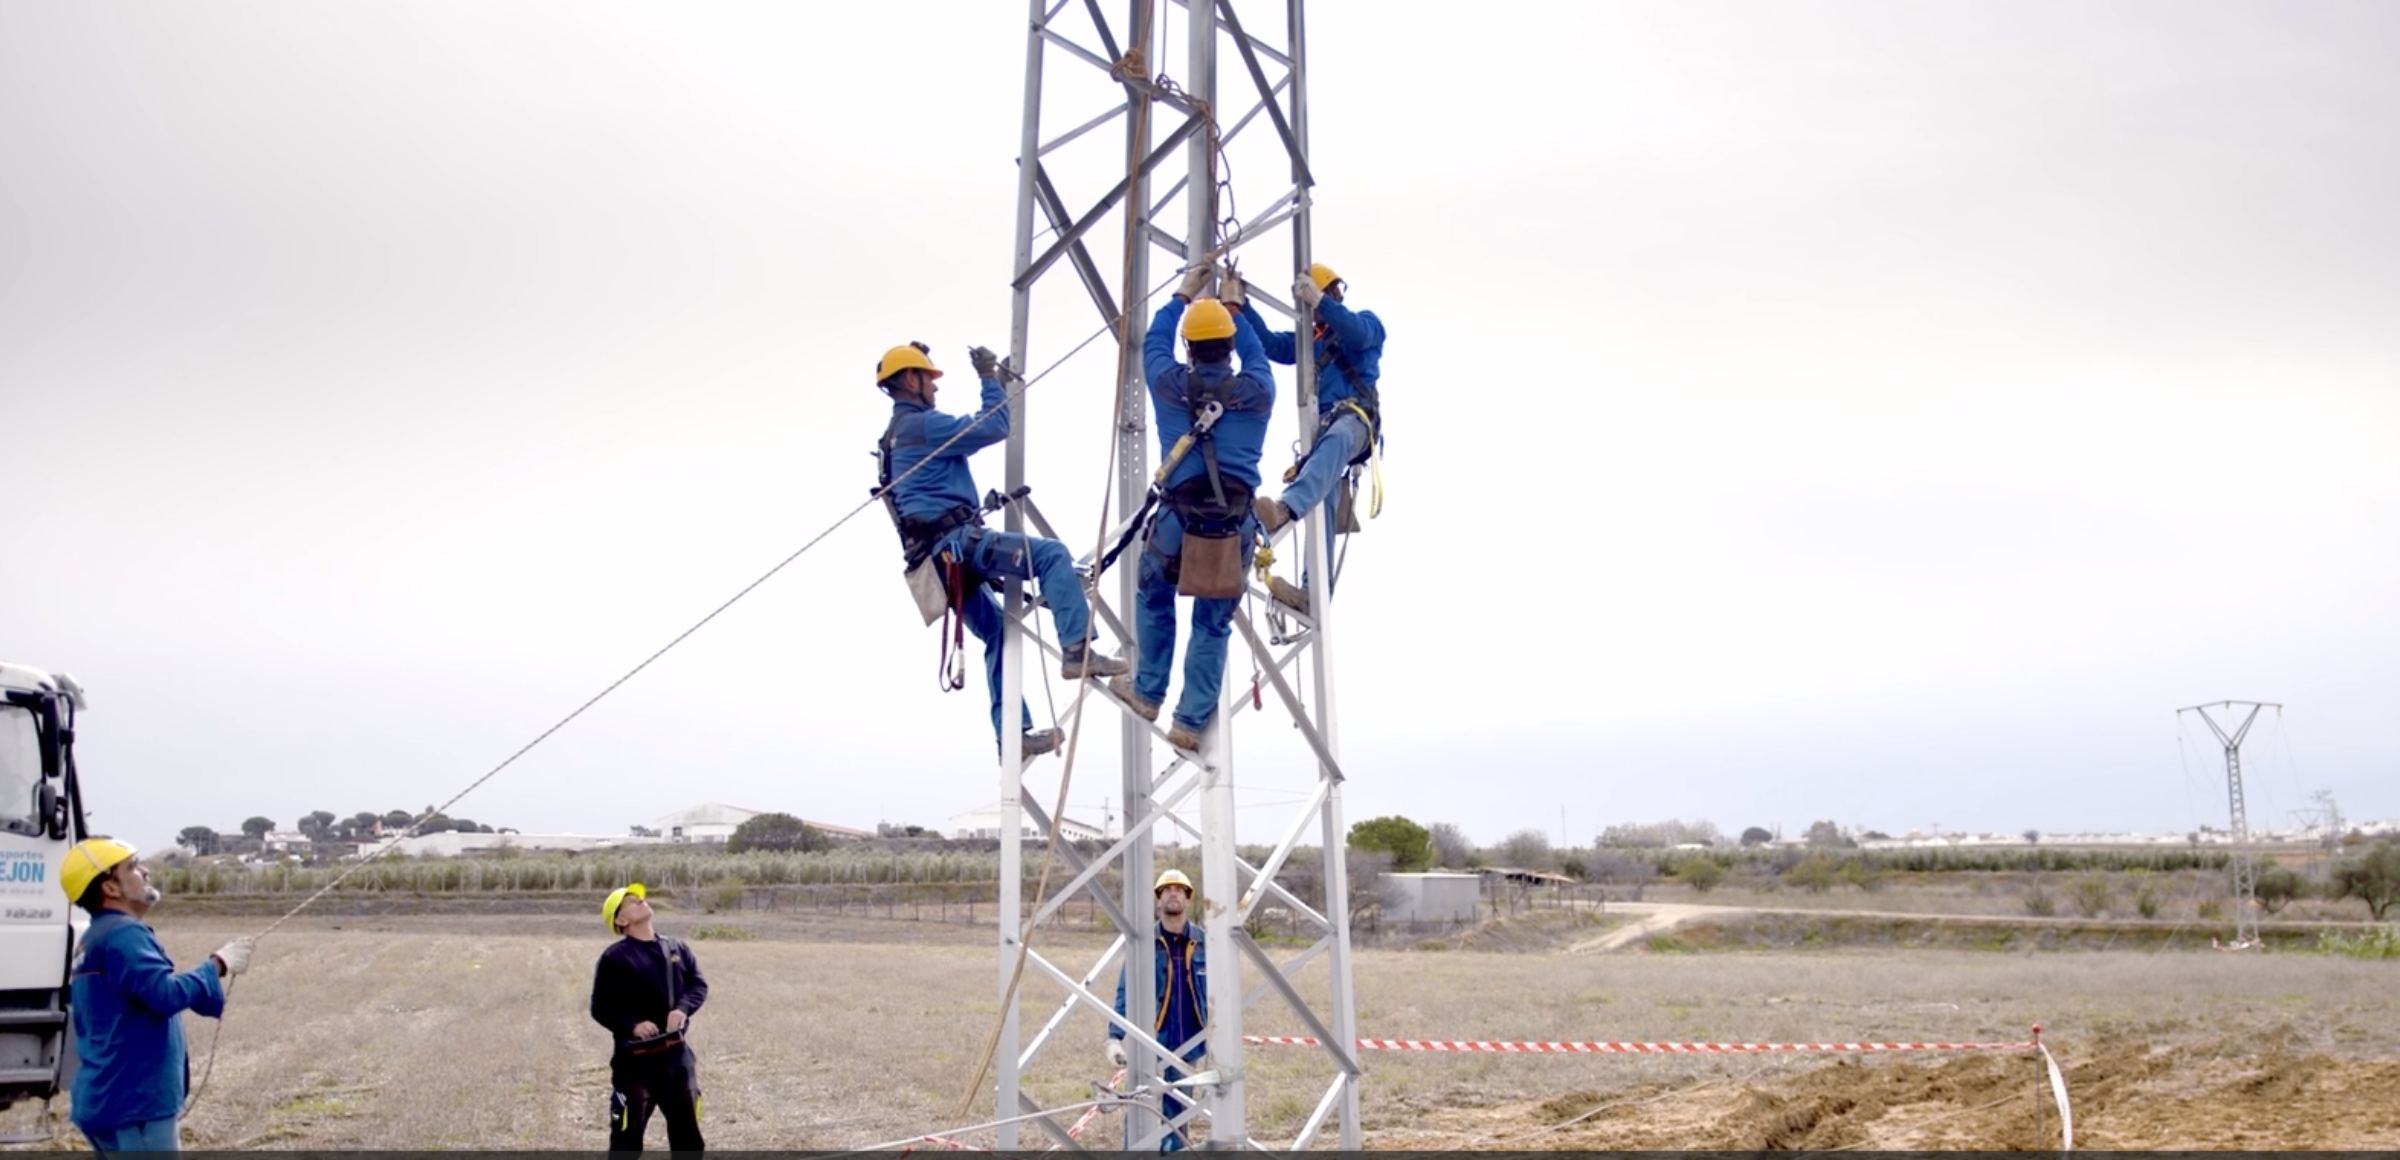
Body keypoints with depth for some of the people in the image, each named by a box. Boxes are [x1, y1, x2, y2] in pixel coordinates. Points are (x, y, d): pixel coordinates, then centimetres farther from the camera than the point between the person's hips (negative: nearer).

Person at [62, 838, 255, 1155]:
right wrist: (218, 965, -16)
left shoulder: (96, 939, 17)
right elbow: (165, 994, -28)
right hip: (133, 1105, -11)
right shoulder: (122, 934, -16)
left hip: (115, 1101, 11)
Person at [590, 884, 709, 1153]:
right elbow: (601, 1008, -7)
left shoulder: (678, 948, 10)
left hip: (676, 1053, 5)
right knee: (627, 1134, -2)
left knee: (687, 1129, 15)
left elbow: (699, 984, 6)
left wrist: (683, 1009, -14)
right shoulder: (615, 957, -5)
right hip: (635, 1057, -5)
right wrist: (632, 1025, -22)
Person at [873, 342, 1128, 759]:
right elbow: (993, 427, -12)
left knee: (997, 632, 15)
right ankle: (1077, 651, -24)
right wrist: (990, 378, -1)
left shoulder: (894, 436, 23)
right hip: (956, 540, -10)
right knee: (1052, 555, -15)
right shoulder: (922, 424, -8)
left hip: (941, 557, 10)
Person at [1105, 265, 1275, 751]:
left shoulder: (1171, 385, 0)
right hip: (1235, 524, 0)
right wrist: (1235, 307, 38)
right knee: (1213, 624, 10)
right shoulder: (1256, 391, 1)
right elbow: (1257, 356, 25)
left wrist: (1183, 295, 35)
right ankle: (1191, 720, 12)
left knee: (1154, 599, 25)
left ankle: (1149, 693, 31)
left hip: (1178, 519, 0)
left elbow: (1154, 343, 22)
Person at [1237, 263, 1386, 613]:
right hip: (1324, 426, 7)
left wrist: (1319, 300, -21)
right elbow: (1270, 343, 16)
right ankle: (1313, 592, -18)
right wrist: (1240, 304, 4)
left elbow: (1358, 334, -11)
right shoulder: (1308, 339, 32)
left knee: (1334, 440, -42)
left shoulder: (1366, 322, 15)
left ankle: (1285, 508, -70)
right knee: (1322, 503, -9)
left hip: (1356, 417, -7)